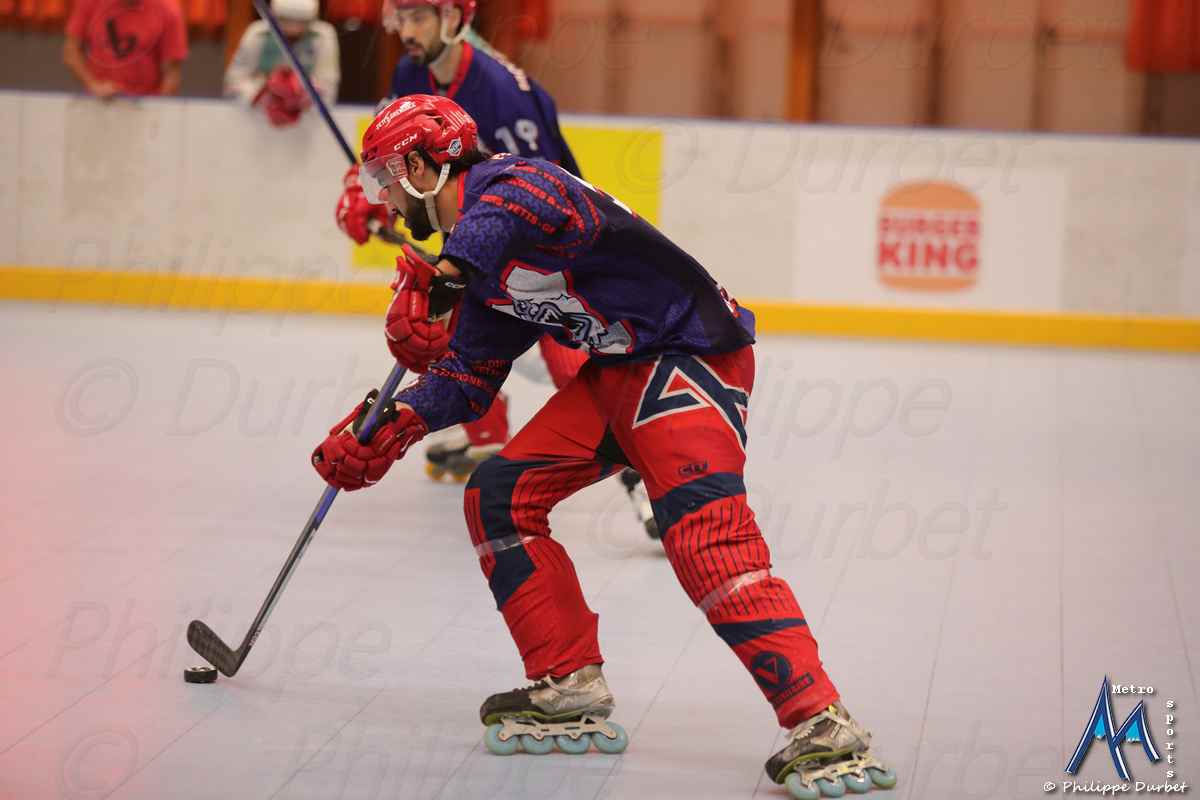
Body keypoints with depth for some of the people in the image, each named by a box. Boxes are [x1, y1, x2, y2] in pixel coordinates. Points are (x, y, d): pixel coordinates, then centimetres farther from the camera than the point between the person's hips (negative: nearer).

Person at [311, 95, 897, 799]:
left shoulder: (503, 181, -14)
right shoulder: (478, 263, 17)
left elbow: (526, 206, -40)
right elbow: (467, 377, 20)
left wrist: (441, 281, -50)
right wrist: (391, 429, 6)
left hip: (693, 352, -10)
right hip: (617, 373, 10)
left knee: (704, 535, -26)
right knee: (498, 496, 6)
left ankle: (825, 730, -30)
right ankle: (572, 693, 9)